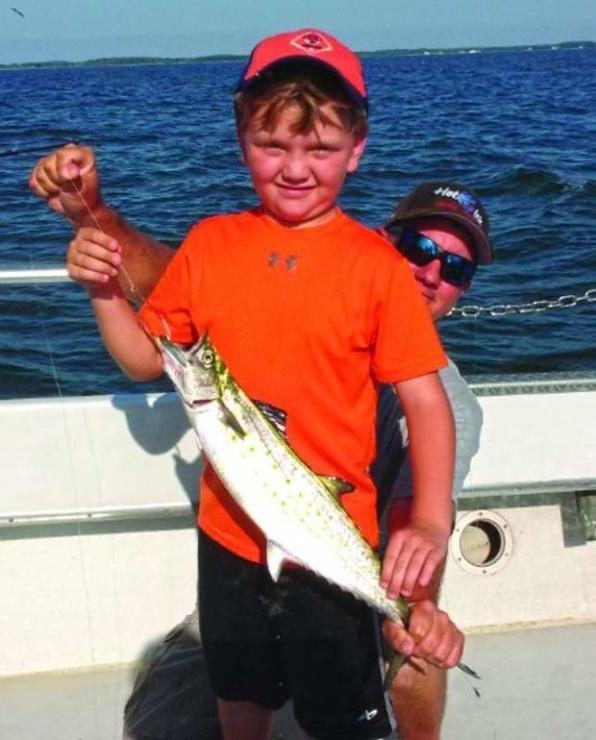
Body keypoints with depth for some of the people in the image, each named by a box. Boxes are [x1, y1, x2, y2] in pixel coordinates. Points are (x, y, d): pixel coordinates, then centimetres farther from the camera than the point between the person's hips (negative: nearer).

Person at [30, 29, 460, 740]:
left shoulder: (375, 263, -13)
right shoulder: (210, 244, -2)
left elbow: (425, 398, -14)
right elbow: (146, 360, 5)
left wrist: (431, 521, -26)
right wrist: (103, 289, -12)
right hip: (228, 529, 4)